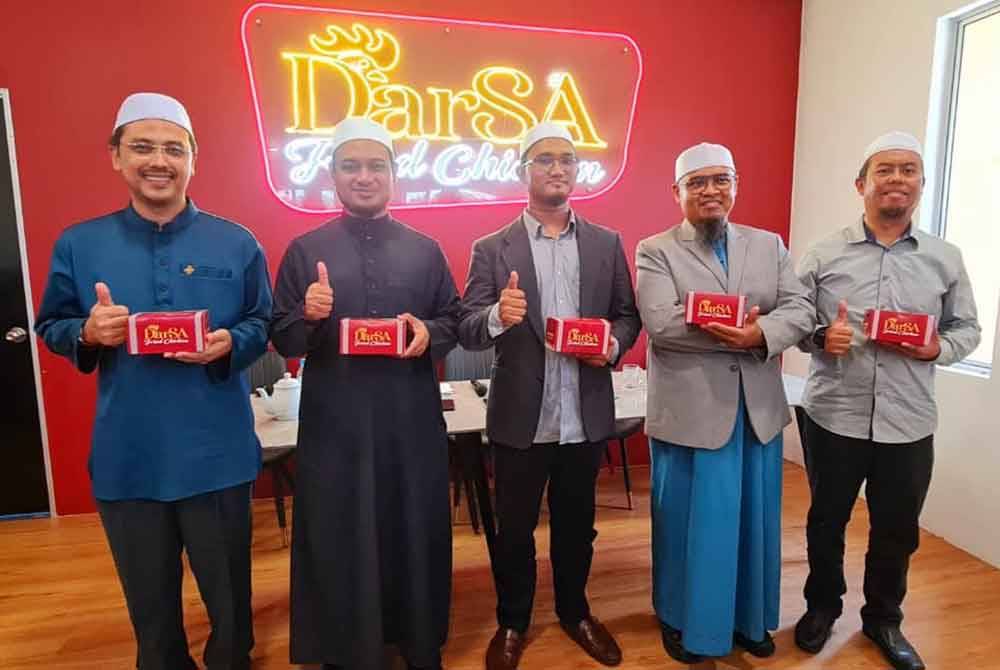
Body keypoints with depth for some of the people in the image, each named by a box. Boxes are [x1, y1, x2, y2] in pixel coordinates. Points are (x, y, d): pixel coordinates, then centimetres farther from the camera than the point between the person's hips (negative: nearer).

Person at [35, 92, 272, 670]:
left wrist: (228, 344, -18)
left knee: (229, 595, 15)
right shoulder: (79, 244, 2)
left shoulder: (236, 243, -1)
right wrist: (88, 332, -14)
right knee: (150, 601, 20)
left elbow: (263, 325, 2)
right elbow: (51, 328, 8)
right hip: (126, 457, 2)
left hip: (217, 453, -1)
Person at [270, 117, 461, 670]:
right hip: (334, 422, -1)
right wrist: (308, 315, -19)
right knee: (337, 540, 10)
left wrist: (428, 334, -13)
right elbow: (282, 340, 2)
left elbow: (454, 322, 9)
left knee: (415, 531, 13)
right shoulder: (304, 250, 4)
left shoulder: (425, 249, 7)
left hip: (412, 421, 1)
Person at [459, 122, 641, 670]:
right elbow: (467, 332, -9)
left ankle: (575, 613, 44)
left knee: (576, 525, 20)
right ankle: (512, 624, 38)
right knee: (514, 529, 15)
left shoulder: (607, 244, 5)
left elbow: (628, 315, 8)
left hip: (585, 416, 2)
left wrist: (614, 344, -14)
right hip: (519, 417, -2)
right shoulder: (491, 249, -3)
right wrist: (498, 316, -31)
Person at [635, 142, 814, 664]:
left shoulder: (769, 245, 10)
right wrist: (739, 334, -22)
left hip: (758, 409, 4)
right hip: (688, 411, -4)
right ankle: (682, 619, 33)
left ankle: (750, 618, 40)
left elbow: (801, 311, -1)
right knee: (689, 520, 10)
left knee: (753, 518, 18)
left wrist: (760, 333, -22)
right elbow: (660, 323, -18)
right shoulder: (655, 250, -3)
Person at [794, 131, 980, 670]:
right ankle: (822, 606, 39)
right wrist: (820, 337, -20)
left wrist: (938, 349, -12)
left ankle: (883, 619, 40)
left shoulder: (946, 259, 4)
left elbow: (967, 328, 9)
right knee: (826, 522, 15)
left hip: (909, 423, 2)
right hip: (833, 417, -1)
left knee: (897, 531, 16)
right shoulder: (823, 255, -2)